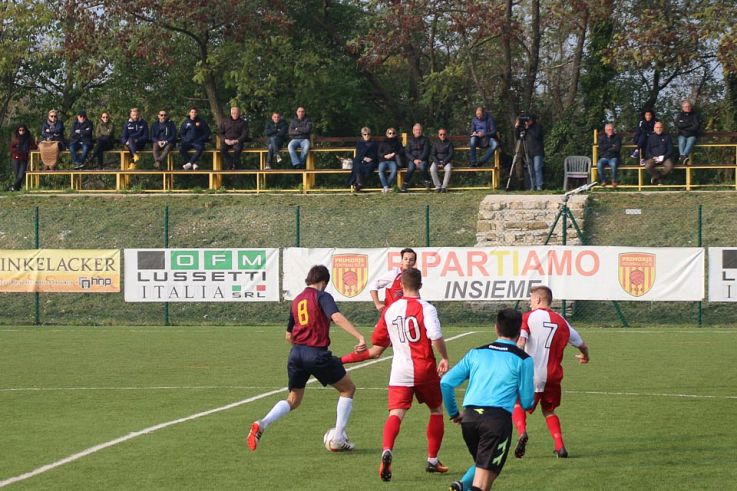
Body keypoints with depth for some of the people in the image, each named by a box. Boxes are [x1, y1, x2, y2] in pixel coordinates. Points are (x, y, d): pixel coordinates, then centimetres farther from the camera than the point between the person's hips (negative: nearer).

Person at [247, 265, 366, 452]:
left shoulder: (296, 300, 16)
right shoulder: (322, 297, -4)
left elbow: (289, 335, 23)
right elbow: (337, 317, -23)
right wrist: (360, 337, -32)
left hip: (296, 353, 6)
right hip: (317, 354, -6)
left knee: (293, 400, 18)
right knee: (348, 389, 14)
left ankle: (262, 424, -10)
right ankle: (338, 440, 11)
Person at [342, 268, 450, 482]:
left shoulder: (390, 310, 7)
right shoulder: (426, 308, -6)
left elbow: (376, 349, 11)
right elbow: (436, 338, -21)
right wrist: (445, 358, -2)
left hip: (399, 372, 2)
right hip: (425, 368, -2)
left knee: (396, 413, -9)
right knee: (436, 410, 20)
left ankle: (387, 451, -38)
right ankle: (432, 460, 23)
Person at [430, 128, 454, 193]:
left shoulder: (449, 143, 5)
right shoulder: (435, 143, 9)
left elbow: (451, 154, -2)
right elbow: (432, 155, 4)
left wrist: (444, 163, -15)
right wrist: (437, 163, -13)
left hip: (446, 161, -1)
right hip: (437, 161, 1)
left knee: (448, 169, -36)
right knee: (432, 169, -31)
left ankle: (444, 187, -28)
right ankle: (438, 186, -25)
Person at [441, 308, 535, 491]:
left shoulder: (476, 353, 16)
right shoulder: (523, 360, 7)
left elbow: (445, 383, 11)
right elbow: (527, 403, 7)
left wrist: (453, 413, 23)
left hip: (469, 417, 4)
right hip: (498, 418, -4)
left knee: (481, 465, 26)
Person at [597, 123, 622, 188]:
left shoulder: (617, 137, 6)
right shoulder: (602, 137, 12)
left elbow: (617, 148, -6)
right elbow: (601, 147, -4)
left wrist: (607, 149, -5)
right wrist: (611, 146, -7)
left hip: (614, 158, -2)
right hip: (604, 157, 2)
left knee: (613, 164, -38)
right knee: (599, 164, -33)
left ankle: (614, 180, -21)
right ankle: (603, 180, -17)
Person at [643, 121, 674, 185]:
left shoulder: (667, 137, 12)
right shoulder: (650, 137, 12)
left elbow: (670, 150, 8)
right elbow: (647, 151, 10)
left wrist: (664, 157, -9)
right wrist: (653, 157, -10)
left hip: (664, 157, 0)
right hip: (653, 157, 0)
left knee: (670, 166, -33)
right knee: (648, 166, -33)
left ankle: (656, 177, -9)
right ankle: (660, 179, -8)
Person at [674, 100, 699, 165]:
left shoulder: (694, 116, 8)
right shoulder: (680, 115, 12)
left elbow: (696, 127, -5)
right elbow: (678, 125, -5)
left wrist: (684, 127, -8)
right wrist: (689, 124, -6)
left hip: (691, 135, -1)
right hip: (682, 135, 1)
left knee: (690, 142, -35)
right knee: (681, 142, -33)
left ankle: (682, 157, -55)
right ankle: (684, 159, -52)